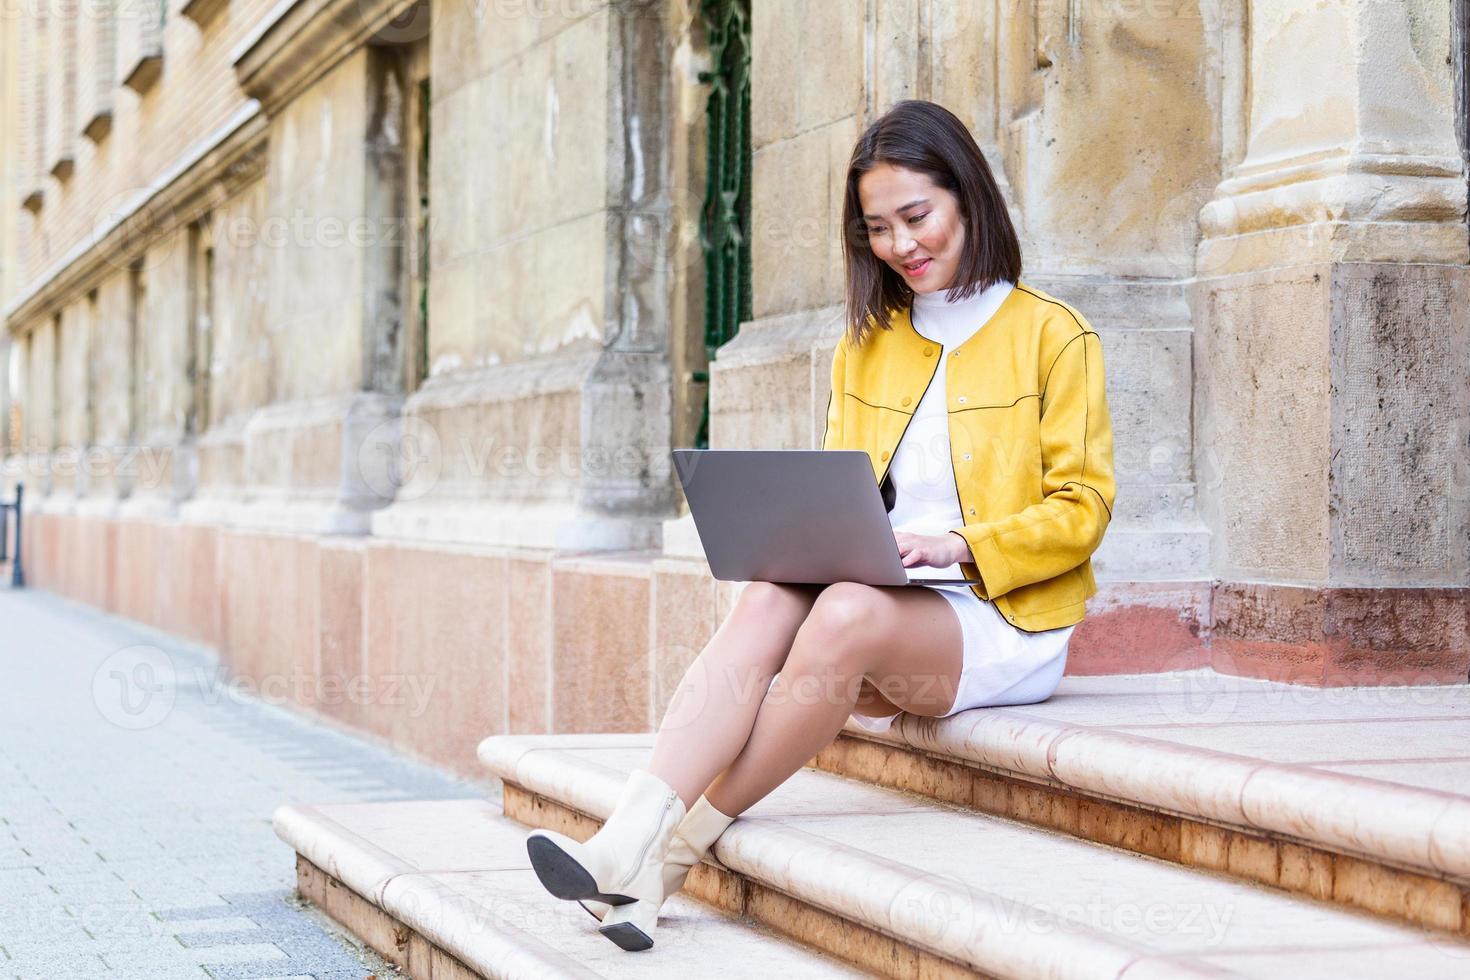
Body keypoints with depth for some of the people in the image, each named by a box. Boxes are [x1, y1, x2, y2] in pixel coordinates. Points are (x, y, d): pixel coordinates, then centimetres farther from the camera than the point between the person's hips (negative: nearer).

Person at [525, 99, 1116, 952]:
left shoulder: (1052, 335, 1)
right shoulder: (866, 346, 18)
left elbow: (1081, 510, -4)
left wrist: (956, 544, -18)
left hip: (1005, 625, -4)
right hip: (886, 604, 4)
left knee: (848, 613, -36)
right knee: (770, 596, -30)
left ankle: (675, 852, -31)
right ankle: (624, 846, -43)